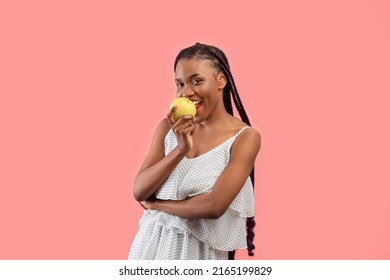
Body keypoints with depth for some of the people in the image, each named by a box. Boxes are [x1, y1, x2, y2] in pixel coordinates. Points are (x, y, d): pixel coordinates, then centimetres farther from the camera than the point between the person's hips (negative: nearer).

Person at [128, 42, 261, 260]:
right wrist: (180, 149, -19)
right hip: (151, 242, 3)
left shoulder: (245, 137, -12)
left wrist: (155, 204, -9)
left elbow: (214, 206, -20)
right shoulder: (169, 126, -1)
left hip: (200, 251, -3)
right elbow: (139, 191, -7)